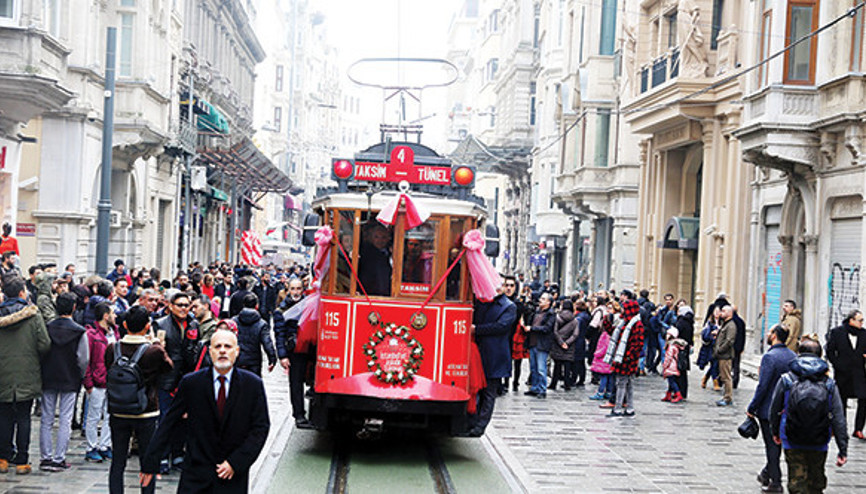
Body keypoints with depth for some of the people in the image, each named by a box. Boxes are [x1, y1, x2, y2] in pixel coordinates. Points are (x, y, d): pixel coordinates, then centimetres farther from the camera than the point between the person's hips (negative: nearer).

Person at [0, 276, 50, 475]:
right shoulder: (33, 314, -9)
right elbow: (45, 345, -11)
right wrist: (35, 357, 10)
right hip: (27, 375, -2)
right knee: (23, 417, 4)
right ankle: (22, 461, 5)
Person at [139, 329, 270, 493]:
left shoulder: (253, 384, -3)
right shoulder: (191, 383, -1)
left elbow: (261, 428, -2)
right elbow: (169, 423, 2)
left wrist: (236, 463, -10)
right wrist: (150, 462, 0)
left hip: (233, 475, 0)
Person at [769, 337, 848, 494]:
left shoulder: (786, 380, -6)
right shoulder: (830, 384, -4)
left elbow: (774, 410, 2)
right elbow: (838, 419, -4)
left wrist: (775, 432, 20)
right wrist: (843, 450, 0)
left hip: (792, 442, -1)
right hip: (819, 445, 1)